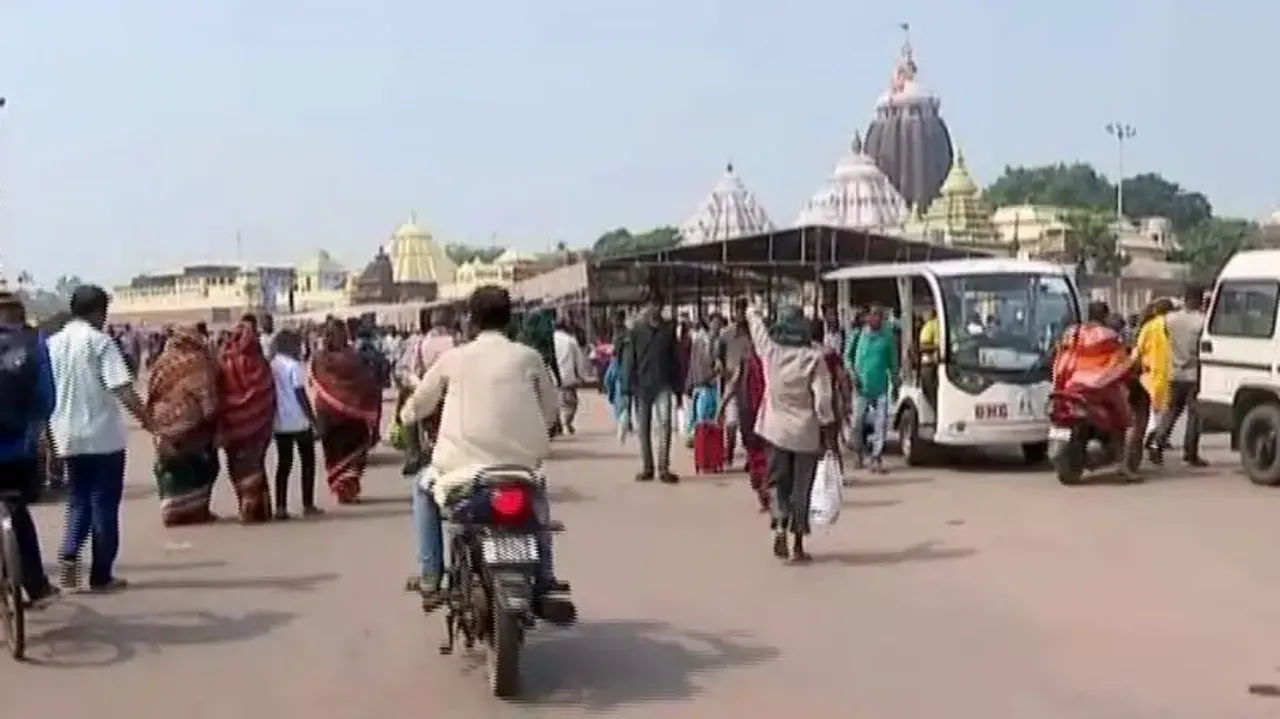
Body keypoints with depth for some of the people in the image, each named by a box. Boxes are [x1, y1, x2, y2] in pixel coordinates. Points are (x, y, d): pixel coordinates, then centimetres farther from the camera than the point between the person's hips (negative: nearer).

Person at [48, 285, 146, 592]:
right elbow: (122, 389, -19)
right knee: (104, 503, 4)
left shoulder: (53, 343, 8)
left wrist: (54, 428, 23)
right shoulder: (99, 341, -10)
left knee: (78, 501, 17)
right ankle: (101, 575, 8)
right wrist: (146, 418, -11)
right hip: (103, 435, -5)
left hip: (69, 436, 5)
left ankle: (68, 553, -6)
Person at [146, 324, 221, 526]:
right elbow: (211, 399, -7)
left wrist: (155, 421, 11)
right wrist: (214, 427, -1)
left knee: (171, 468, 9)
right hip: (197, 424, -2)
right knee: (199, 466, 8)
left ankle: (174, 512, 8)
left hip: (169, 424, 2)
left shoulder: (162, 363, 4)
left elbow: (152, 395, 5)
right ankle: (197, 511, 7)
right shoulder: (202, 363, -3)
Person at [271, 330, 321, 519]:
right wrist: (313, 418, -12)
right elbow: (300, 394, -16)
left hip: (280, 423, 6)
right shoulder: (293, 365, -13)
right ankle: (308, 505, 6)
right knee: (307, 462, 6)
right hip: (299, 421, -6)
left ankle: (281, 507, 4)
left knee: (284, 464, 8)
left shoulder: (272, 365, 7)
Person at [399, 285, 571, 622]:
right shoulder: (528, 357, 2)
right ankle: (544, 579, 28)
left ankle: (429, 578, 18)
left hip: (464, 464, -1)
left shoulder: (453, 358, 1)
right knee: (538, 492, 35)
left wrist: (406, 416, 37)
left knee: (425, 489, 29)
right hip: (522, 461, 1)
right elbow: (549, 410, 10)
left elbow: (419, 404, 14)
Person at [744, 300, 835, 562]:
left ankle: (780, 529, -7)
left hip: (776, 430, 2)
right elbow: (822, 399, -14)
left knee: (779, 484, 14)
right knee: (801, 488, 8)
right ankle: (798, 545, 12)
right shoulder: (813, 358, -11)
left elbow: (755, 323, 18)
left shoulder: (769, 351, -3)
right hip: (805, 432, -2)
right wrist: (827, 424, -2)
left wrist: (753, 312, 39)